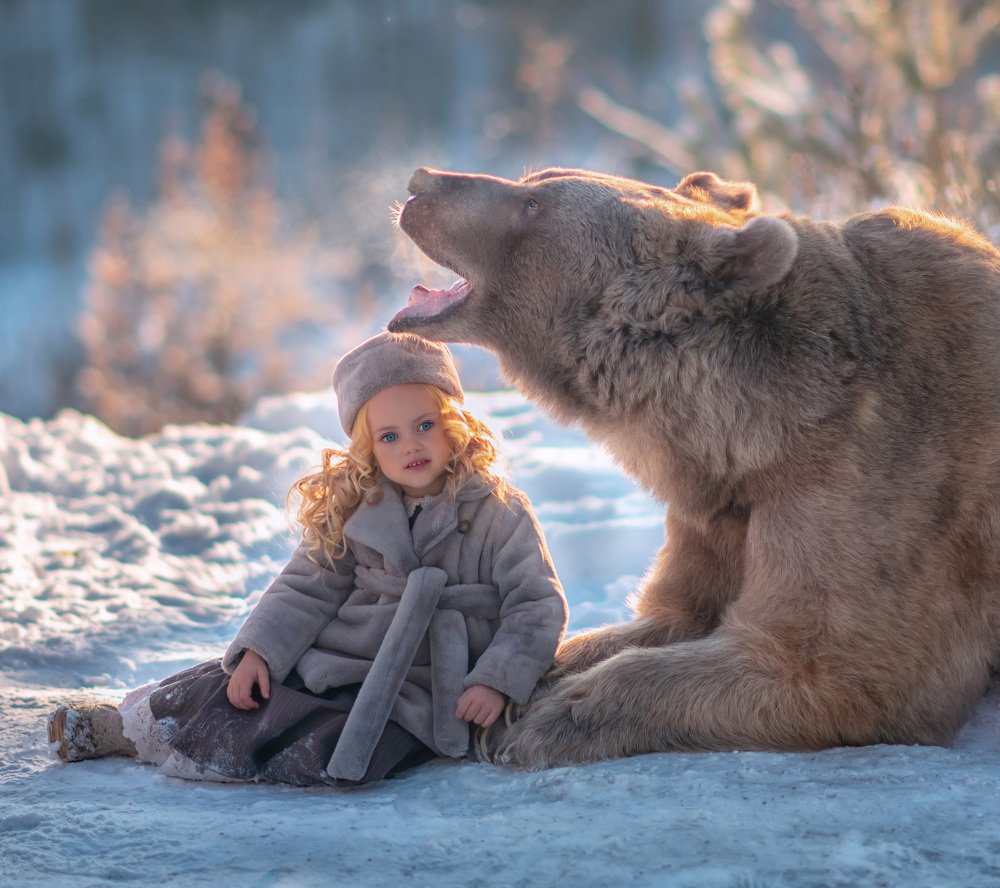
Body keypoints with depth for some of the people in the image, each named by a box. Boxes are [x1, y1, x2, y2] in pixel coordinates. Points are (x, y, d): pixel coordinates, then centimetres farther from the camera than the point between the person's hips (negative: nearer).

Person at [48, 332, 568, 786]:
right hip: (323, 664, 4)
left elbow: (538, 606, -6)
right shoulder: (351, 508, 6)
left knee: (320, 755, -28)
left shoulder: (499, 513, -6)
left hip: (408, 698, -4)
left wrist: (495, 681, -18)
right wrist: (259, 651, -9)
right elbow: (306, 589, 7)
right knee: (223, 692, -18)